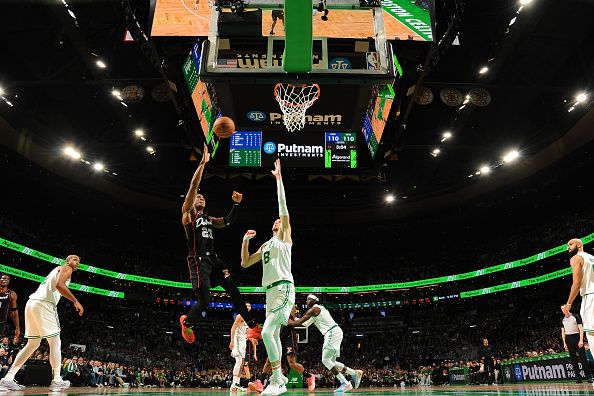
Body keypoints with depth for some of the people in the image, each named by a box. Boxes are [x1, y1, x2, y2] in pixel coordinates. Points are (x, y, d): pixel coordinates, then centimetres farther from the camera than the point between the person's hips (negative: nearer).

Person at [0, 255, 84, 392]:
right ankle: (57, 381, -1)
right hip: (43, 304, -9)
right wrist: (75, 301, -15)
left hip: (32, 303, 9)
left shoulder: (57, 270, 30)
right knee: (55, 342, -3)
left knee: (33, 344, 15)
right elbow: (59, 284, -18)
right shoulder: (66, 268, 2)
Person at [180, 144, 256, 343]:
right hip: (198, 261, -7)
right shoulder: (188, 214, 2)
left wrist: (236, 204, 7)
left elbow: (228, 221, 21)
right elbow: (193, 187, -8)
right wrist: (202, 163, -14)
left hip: (213, 260, 7)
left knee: (234, 291, -2)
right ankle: (187, 322, 22)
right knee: (204, 301, -9)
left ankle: (253, 327, -1)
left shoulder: (208, 219, 23)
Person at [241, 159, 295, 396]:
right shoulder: (265, 245, 23)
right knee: (274, 334, 14)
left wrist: (279, 179, -9)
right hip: (271, 291, 9)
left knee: (267, 332, -20)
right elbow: (245, 263, 24)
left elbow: (283, 209, -7)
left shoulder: (284, 237, 4)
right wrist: (245, 240, 12)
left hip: (284, 289, -9)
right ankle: (280, 377, 27)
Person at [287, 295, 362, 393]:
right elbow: (305, 324, 29)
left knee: (325, 360, -10)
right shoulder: (317, 310, 23)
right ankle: (355, 373, 14)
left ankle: (345, 383, -11)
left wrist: (287, 321, 3)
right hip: (333, 334, 10)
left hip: (333, 333, -10)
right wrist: (292, 318, 24)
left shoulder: (314, 309, -7)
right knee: (331, 362, 12)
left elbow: (298, 323, -10)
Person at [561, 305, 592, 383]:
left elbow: (581, 329, -5)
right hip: (568, 339, 4)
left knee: (583, 357, -9)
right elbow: (563, 332, 14)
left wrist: (581, 340, -14)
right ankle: (578, 377, 5)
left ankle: (588, 375, -5)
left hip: (577, 337, -4)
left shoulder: (575, 316, 0)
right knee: (573, 358, 3)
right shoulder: (562, 320, 12)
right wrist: (564, 343, 7)